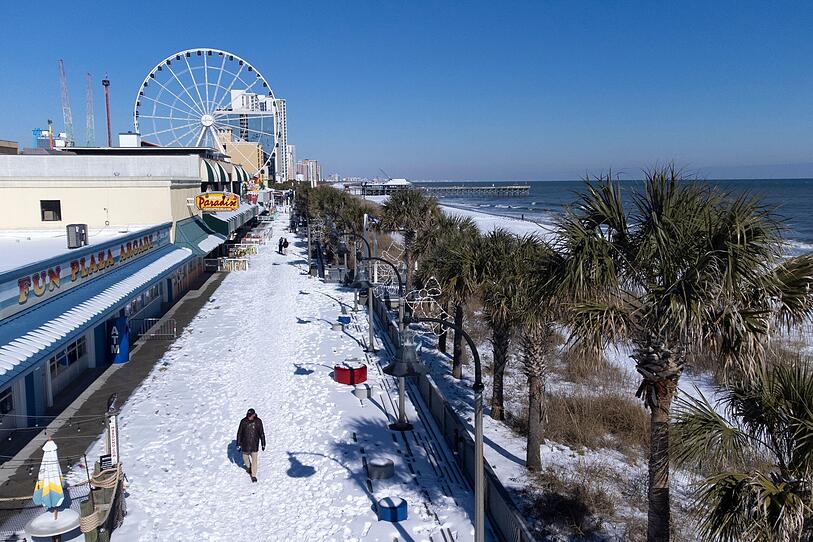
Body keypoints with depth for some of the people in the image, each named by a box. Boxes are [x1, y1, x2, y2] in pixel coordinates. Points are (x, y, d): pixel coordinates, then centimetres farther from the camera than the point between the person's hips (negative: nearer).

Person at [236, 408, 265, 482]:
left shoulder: (258, 421, -9)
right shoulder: (243, 421, -12)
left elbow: (261, 433, 0)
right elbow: (239, 433, -3)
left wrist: (263, 444, 3)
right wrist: (238, 445, -2)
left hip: (254, 444, -1)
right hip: (245, 444, 1)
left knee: (254, 460, -2)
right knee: (245, 457, 18)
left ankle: (254, 476, 9)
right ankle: (248, 466, 49)